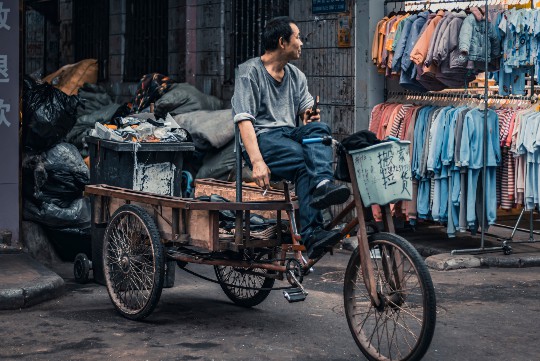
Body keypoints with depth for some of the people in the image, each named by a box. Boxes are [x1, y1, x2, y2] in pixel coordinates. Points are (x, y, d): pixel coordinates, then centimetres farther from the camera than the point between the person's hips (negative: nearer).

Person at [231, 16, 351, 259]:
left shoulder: (296, 76, 21)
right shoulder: (249, 72, -1)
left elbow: (307, 110, 20)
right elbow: (244, 120, -11)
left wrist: (310, 116, -9)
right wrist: (257, 161, -26)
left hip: (290, 135, 5)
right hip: (262, 139, -5)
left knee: (319, 128, -28)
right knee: (303, 161, -33)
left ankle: (323, 184, -52)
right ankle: (312, 235, -43)